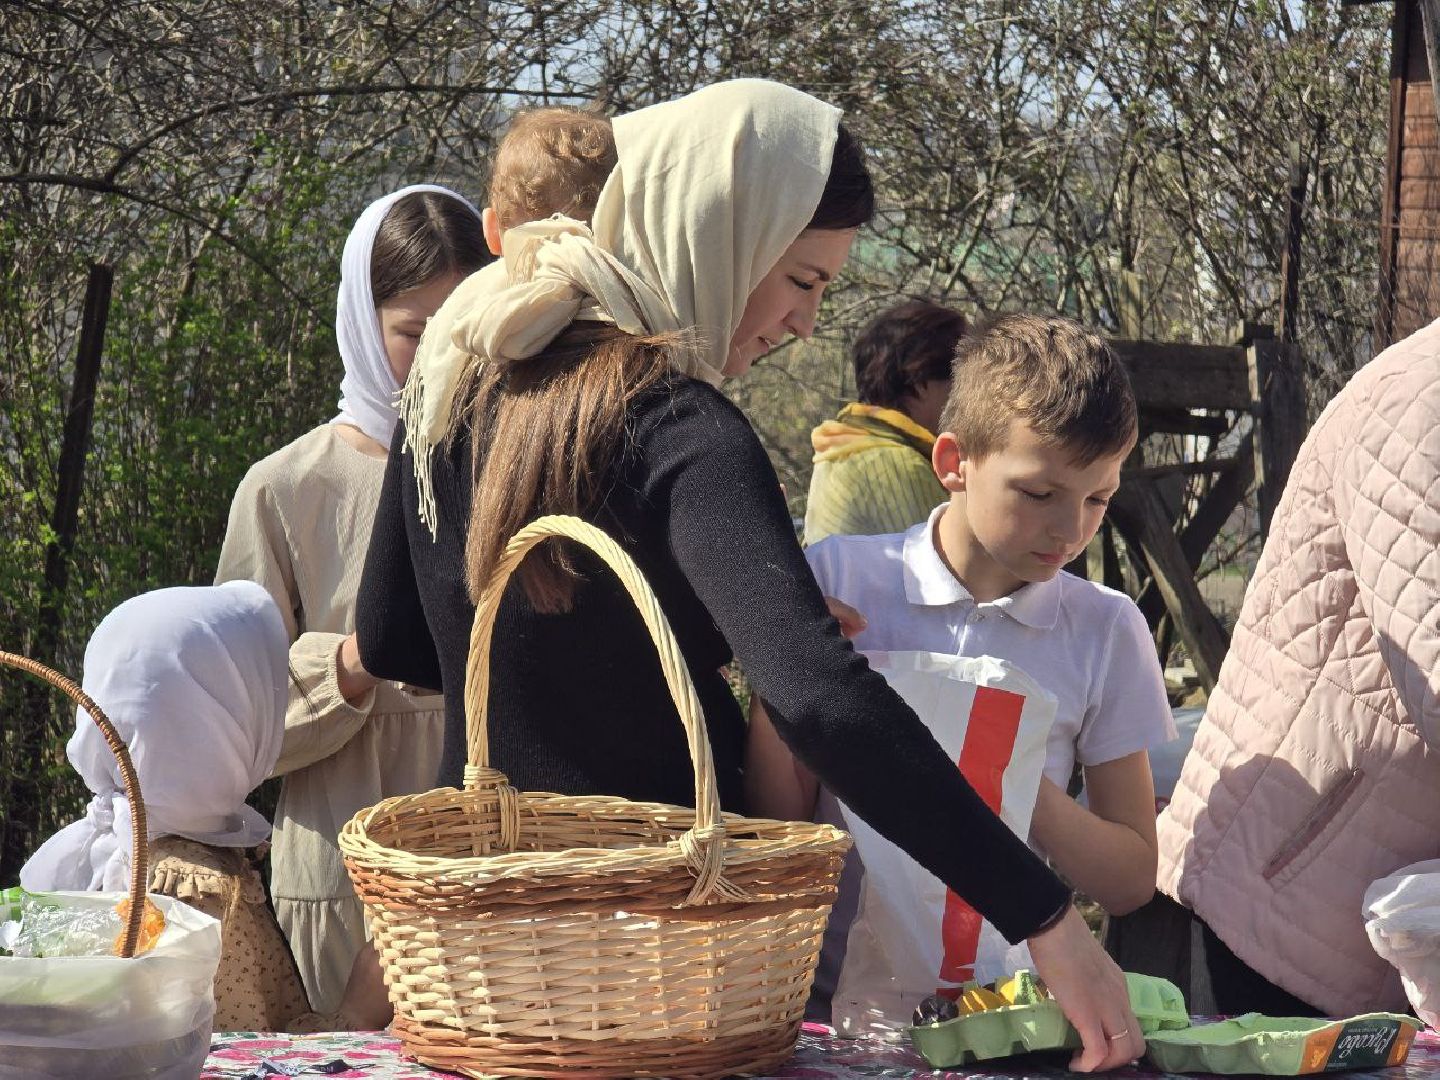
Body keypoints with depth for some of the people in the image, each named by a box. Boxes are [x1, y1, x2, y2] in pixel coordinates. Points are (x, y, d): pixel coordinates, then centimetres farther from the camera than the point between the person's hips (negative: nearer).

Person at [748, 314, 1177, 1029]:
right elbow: (780, 831, 6)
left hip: (1006, 996, 0)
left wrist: (1024, 792, -7)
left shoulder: (1105, 631, 8)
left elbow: (1132, 882, 10)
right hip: (845, 989, 0)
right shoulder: (837, 581, 4)